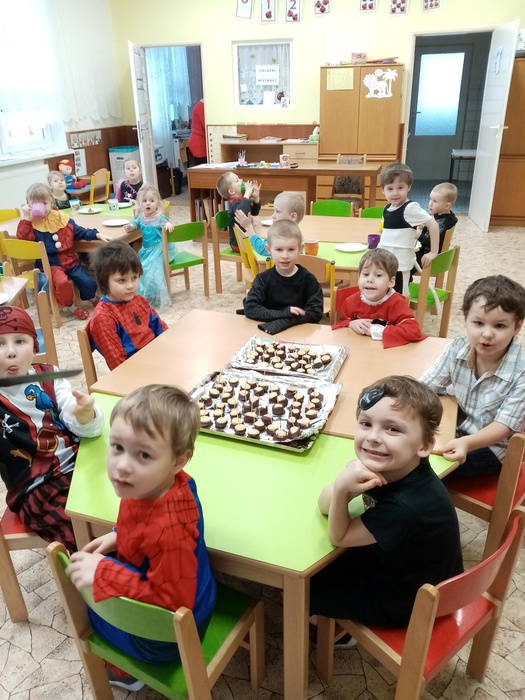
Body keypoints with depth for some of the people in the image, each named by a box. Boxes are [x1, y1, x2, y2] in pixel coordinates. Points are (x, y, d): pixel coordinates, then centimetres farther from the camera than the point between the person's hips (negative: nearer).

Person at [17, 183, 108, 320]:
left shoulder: (62, 217, 5)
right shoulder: (31, 223, -4)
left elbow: (79, 232, 13)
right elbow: (22, 238, -21)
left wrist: (96, 234, 3)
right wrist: (25, 218, -22)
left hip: (69, 260, 4)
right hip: (50, 264, -3)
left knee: (88, 282, -7)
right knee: (62, 282, -32)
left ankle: (92, 298, 30)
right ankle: (70, 306, -4)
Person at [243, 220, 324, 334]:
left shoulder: (307, 279, -4)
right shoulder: (263, 279, -2)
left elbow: (316, 313, -10)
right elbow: (250, 309, -10)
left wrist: (281, 322, -22)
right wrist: (284, 313, -20)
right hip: (266, 333, -1)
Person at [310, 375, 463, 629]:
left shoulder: (406, 506, -39)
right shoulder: (387, 468, -18)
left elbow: (338, 537, -23)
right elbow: (324, 505, -13)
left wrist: (342, 490, -40)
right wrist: (342, 486, -35)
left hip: (404, 602, -6)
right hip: (394, 565, 6)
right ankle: (337, 618, 39)